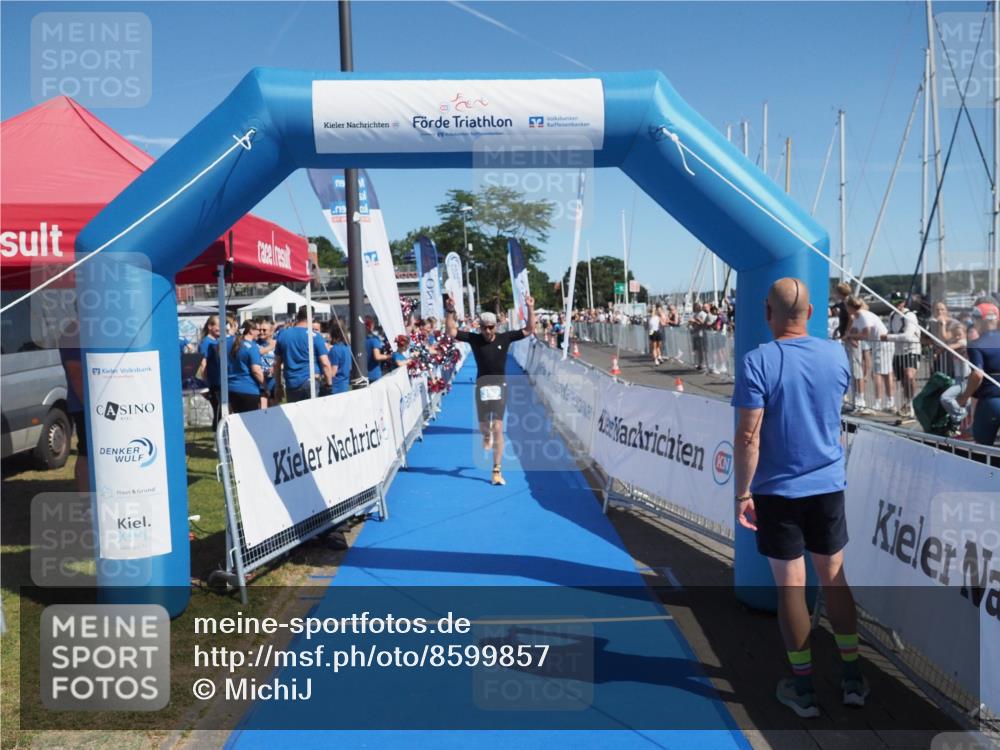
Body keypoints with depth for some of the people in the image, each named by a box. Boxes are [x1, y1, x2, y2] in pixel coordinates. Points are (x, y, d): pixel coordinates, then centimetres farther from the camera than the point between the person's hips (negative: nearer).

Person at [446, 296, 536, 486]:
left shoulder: (505, 338, -2)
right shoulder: (474, 339, -3)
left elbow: (529, 330, -2)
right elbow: (452, 332, -8)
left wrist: (530, 308, -12)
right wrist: (451, 311, -18)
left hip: (500, 385, -1)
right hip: (482, 385, 1)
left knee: (498, 428, -8)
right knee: (483, 427, 12)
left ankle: (497, 470, -4)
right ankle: (487, 435, 53)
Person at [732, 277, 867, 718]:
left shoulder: (758, 362, -16)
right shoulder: (836, 354, -2)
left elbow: (748, 436, -18)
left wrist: (742, 492, -11)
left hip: (777, 491, -4)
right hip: (829, 486, 4)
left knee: (790, 585, 6)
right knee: (834, 578, 17)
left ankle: (803, 688, 17)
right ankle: (853, 678, 27)